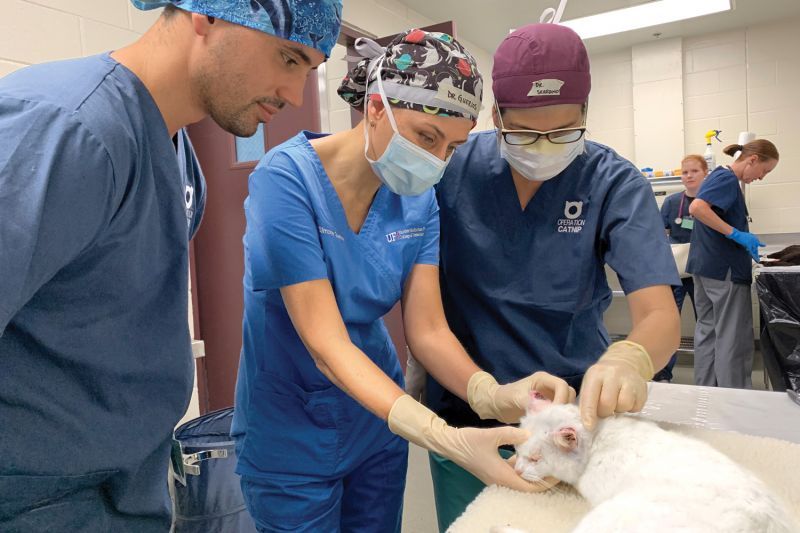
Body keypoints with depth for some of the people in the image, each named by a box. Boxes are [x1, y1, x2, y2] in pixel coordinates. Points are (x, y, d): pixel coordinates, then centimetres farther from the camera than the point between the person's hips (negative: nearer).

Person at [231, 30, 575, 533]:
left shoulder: (420, 198, -8)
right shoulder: (287, 178, -24)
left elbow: (428, 330, -11)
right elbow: (326, 345, -29)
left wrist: (493, 395, -31)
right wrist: (444, 437, -39)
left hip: (377, 416, 5)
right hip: (291, 433, -4)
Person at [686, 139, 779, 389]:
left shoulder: (718, 176, 16)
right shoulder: (728, 179, -12)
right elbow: (697, 208, -29)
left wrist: (744, 247, 19)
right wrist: (737, 234, -26)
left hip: (704, 265, 9)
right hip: (725, 268, -9)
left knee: (707, 331, 12)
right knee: (734, 338, -2)